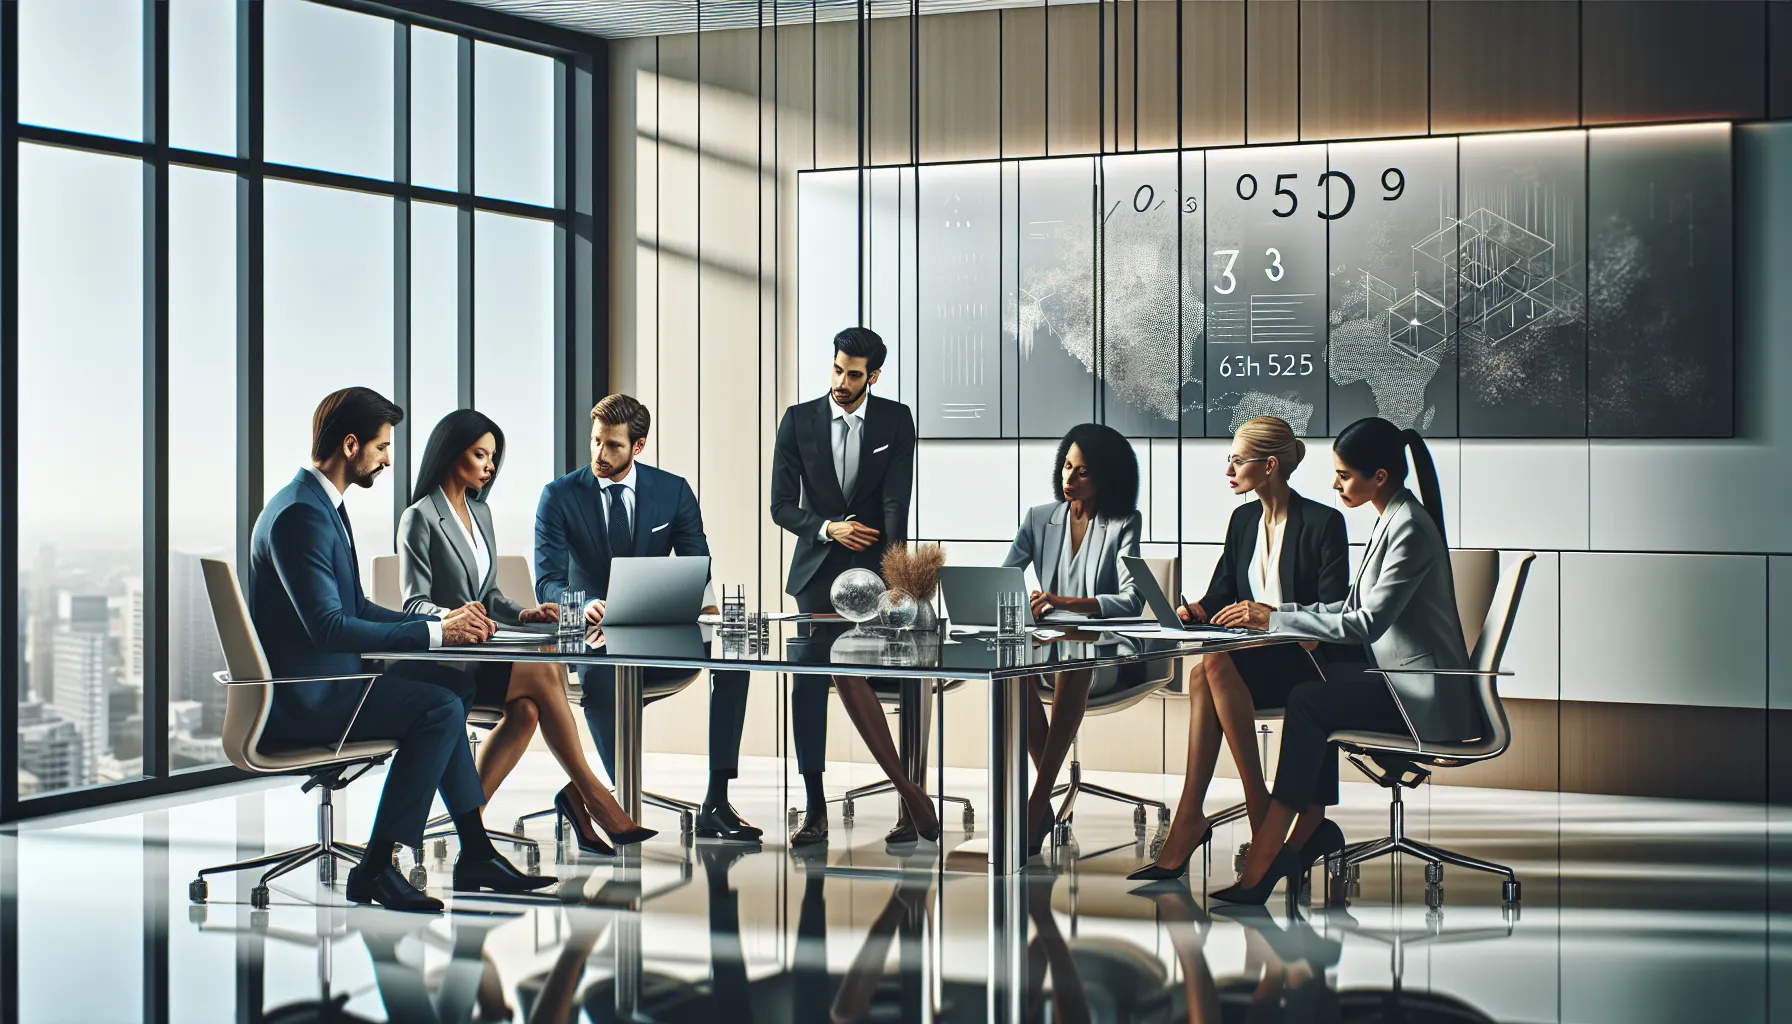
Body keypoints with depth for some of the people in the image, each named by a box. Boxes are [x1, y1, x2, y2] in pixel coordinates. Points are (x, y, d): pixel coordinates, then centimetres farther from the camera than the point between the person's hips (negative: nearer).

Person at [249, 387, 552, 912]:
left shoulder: (323, 505, 14)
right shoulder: (299, 514, -20)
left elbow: (358, 609, 17)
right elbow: (328, 626, -26)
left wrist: (442, 619, 3)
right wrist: (434, 633, -23)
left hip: (324, 677, 11)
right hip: (300, 696, -11)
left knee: (454, 683, 13)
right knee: (439, 708, -20)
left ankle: (475, 853, 14)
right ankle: (375, 867, -13)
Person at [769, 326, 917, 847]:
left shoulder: (896, 420, 0)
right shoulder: (799, 420, 1)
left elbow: (897, 501, -10)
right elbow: (782, 506, 1)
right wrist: (828, 528, -17)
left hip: (874, 568, 0)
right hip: (818, 570, 1)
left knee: (902, 678, 0)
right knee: (809, 684, -5)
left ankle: (912, 791, 15)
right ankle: (815, 809, 0)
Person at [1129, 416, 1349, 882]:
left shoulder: (1324, 523, -8)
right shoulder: (1243, 520, 13)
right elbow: (1221, 595, 11)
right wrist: (1198, 610, -11)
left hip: (1307, 664, -6)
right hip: (1253, 660, 6)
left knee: (1214, 666, -33)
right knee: (1205, 672, -30)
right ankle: (1188, 824, -34)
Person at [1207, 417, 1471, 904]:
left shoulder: (1410, 529, -17)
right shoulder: (1392, 520, 13)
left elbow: (1366, 623, -23)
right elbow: (1354, 607, 16)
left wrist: (1275, 619, -20)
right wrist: (1274, 613, 5)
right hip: (1405, 677, 10)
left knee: (1308, 702, -21)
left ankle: (1259, 867, -22)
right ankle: (1304, 840, -10)